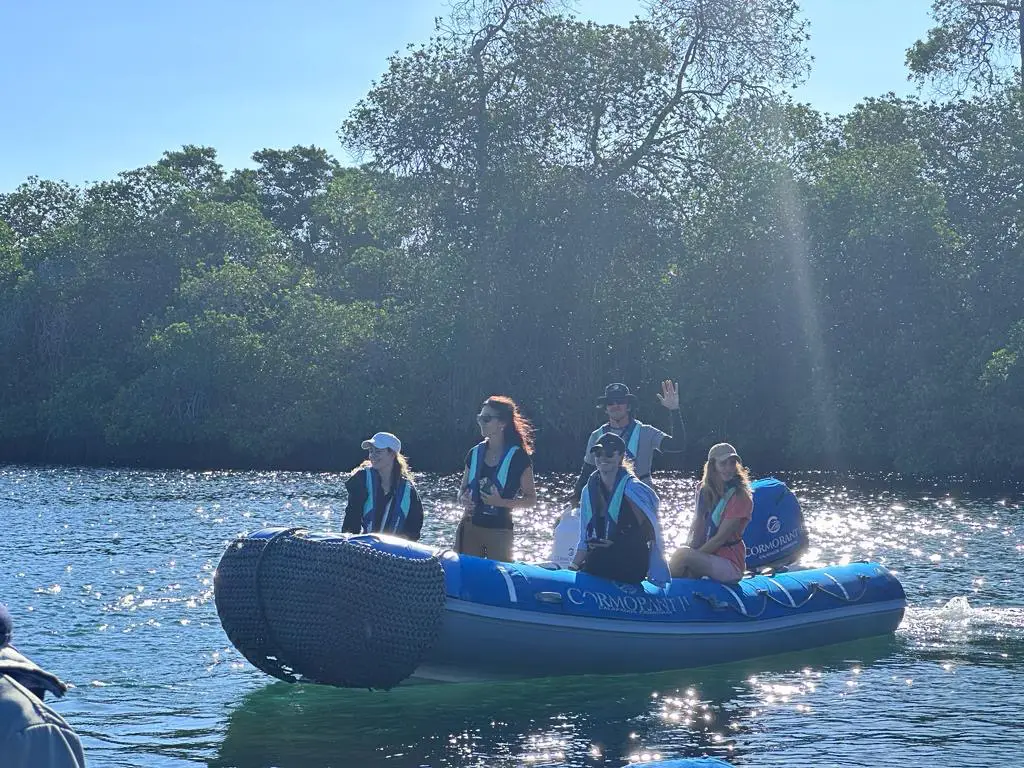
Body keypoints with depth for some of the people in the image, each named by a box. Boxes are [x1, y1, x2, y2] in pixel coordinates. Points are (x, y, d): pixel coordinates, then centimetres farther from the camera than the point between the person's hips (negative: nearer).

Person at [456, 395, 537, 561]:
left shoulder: (518, 457, -6)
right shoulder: (475, 453, 9)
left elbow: (531, 498, -3)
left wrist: (501, 502, -17)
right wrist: (464, 499, -4)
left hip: (500, 531, -5)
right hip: (470, 527, 5)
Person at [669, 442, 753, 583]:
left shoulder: (740, 498, -12)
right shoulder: (704, 490, 9)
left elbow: (720, 538, -14)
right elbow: (696, 529, 5)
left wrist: (692, 555, -13)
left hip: (730, 565, -5)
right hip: (708, 556, 5)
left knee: (682, 554, -28)